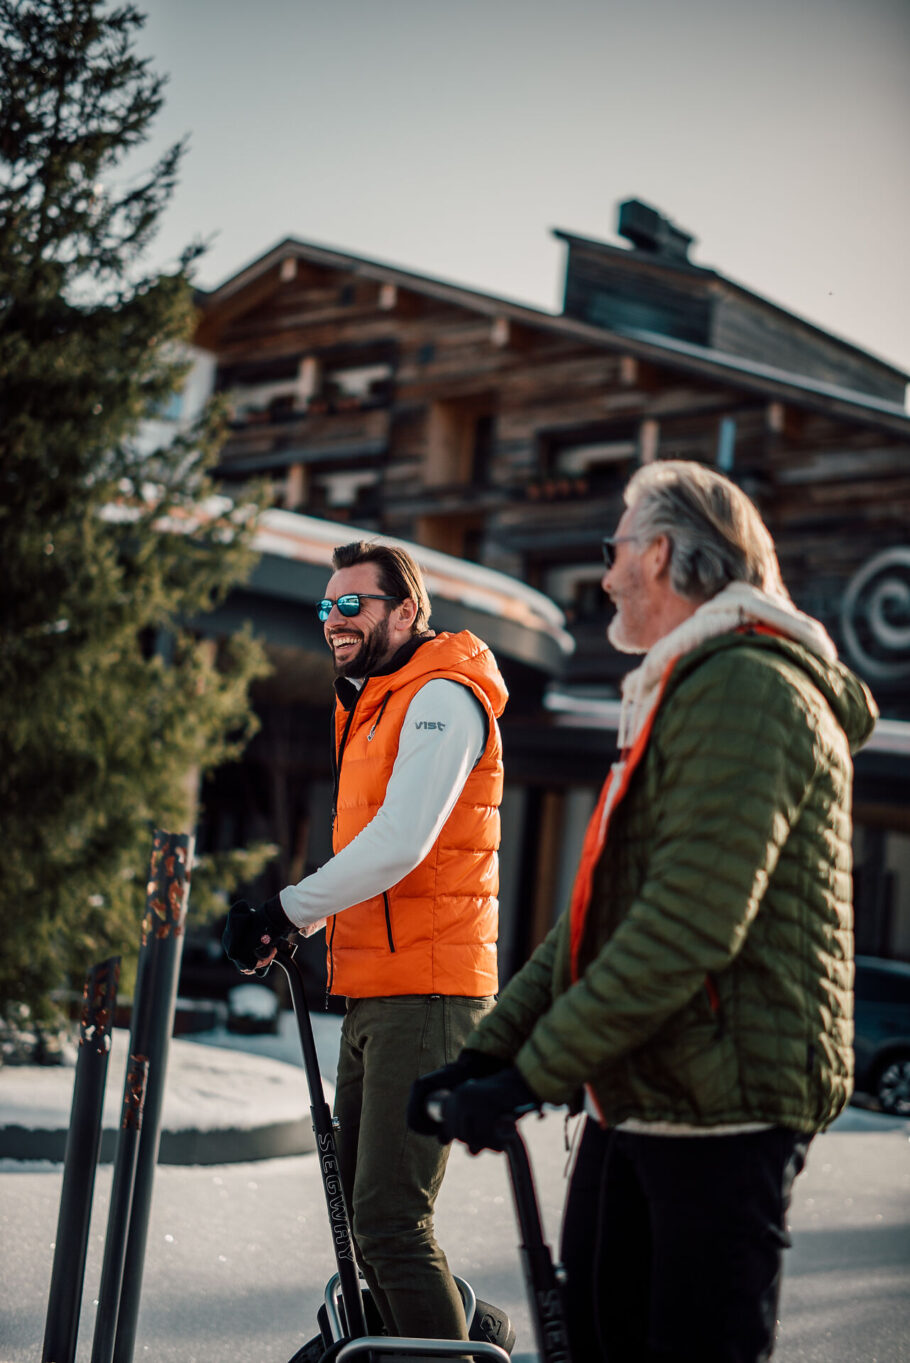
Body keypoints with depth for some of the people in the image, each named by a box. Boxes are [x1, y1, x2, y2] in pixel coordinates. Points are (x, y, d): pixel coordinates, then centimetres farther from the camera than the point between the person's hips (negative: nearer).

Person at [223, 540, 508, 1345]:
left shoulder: (443, 699, -10)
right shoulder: (374, 707, 22)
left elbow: (399, 846, -21)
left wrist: (286, 912, -15)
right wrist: (288, 919, 4)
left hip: (425, 996, -10)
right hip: (372, 997, 10)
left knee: (391, 1219, -12)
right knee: (363, 1213, 13)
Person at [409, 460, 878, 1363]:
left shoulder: (747, 690, -14)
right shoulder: (676, 697, 21)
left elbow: (688, 930, -23)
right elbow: (600, 906, 19)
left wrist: (534, 1073, -19)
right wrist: (489, 1050, 11)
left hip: (724, 1109, -10)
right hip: (634, 1102, 10)